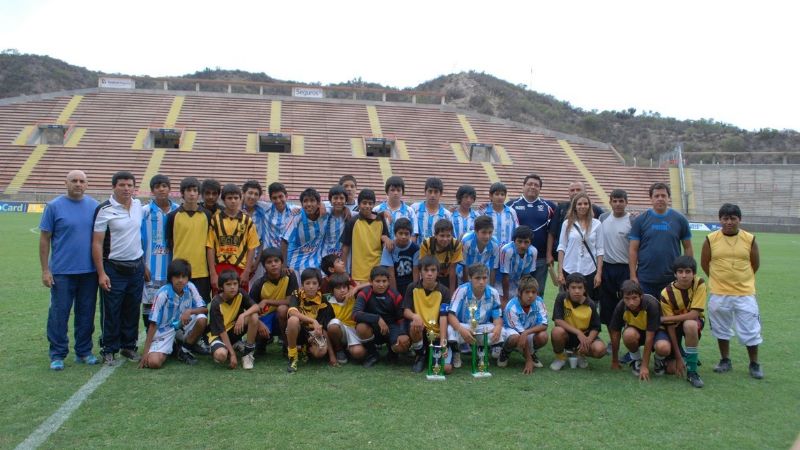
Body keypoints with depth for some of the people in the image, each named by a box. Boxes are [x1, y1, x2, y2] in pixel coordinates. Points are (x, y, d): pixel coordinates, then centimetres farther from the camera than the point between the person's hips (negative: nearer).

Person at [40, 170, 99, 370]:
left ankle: (84, 352, 22)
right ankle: (57, 355, 14)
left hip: (89, 271, 3)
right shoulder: (54, 206, -2)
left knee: (86, 314, 10)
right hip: (62, 271, -3)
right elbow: (44, 239, -2)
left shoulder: (94, 206, 6)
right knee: (59, 314, 2)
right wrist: (45, 270, -6)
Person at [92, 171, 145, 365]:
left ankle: (129, 346, 24)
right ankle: (109, 350, 14)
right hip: (114, 269, -5)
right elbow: (97, 243, -10)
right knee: (111, 312, 2)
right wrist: (101, 274, -14)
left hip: (136, 267, 5)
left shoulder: (138, 205, 6)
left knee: (132, 310, 12)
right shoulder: (105, 210, -10)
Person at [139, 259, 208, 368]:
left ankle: (184, 350, -1)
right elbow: (153, 323, -17)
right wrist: (146, 351, -19)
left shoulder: (190, 288, -10)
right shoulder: (163, 294, -21)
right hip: (164, 331, -3)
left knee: (202, 319, -26)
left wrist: (190, 311, -28)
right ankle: (170, 347, 11)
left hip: (182, 326, 3)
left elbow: (204, 309, -6)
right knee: (153, 362, -26)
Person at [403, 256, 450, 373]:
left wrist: (443, 341, -27)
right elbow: (406, 311, -6)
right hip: (419, 331, 0)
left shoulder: (444, 291, -8)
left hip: (436, 333, 0)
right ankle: (420, 355, -8)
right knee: (415, 324, -37)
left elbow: (443, 317, -16)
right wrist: (414, 316, -31)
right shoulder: (412, 288, -4)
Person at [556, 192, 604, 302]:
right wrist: (560, 272, -1)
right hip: (570, 271, 0)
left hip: (589, 271, 0)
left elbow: (600, 250, 3)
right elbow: (562, 248, 4)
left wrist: (599, 273, -2)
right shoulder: (567, 223, 3)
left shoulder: (596, 224, 2)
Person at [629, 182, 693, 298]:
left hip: (672, 279, 1)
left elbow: (688, 248, 7)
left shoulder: (679, 219, 3)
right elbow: (633, 250, -1)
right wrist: (633, 276, -7)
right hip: (645, 280, -1)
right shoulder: (641, 220, 0)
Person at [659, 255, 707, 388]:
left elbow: (694, 314, -26)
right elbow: (671, 327, -20)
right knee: (671, 369, -8)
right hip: (675, 324, 1)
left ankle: (692, 372, -23)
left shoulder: (699, 284, -22)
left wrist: (665, 318, -24)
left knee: (689, 325, -40)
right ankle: (684, 355, 29)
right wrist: (678, 357, -21)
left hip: (694, 322, -1)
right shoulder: (667, 293, -22)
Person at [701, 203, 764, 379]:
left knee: (750, 331, 5)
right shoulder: (711, 239, -5)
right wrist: (719, 279, 10)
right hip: (719, 295, 1)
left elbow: (755, 264, 8)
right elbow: (704, 263, 5)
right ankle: (725, 361, 29)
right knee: (721, 330, 13)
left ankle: (754, 364, 22)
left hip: (745, 294, 0)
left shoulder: (750, 239, -4)